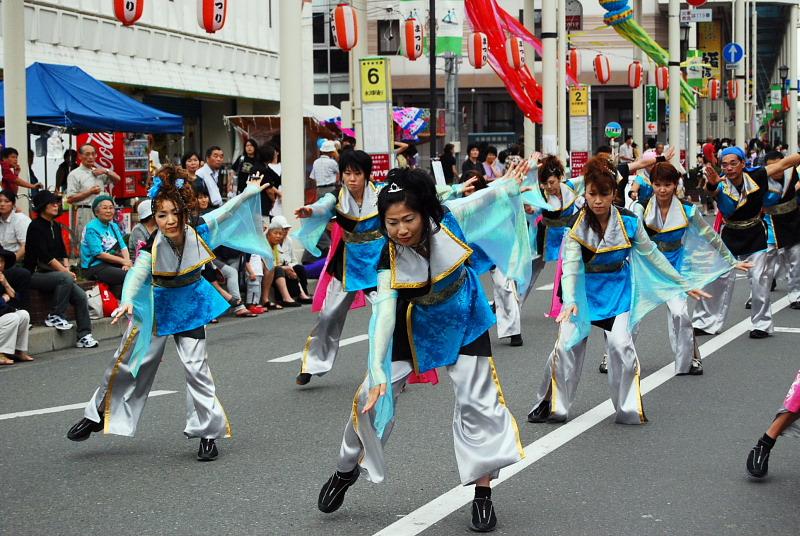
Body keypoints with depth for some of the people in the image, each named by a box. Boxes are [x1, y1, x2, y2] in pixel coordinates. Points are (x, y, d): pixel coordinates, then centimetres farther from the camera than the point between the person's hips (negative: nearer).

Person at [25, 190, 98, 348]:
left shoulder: (56, 226, 15)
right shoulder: (35, 227, -10)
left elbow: (63, 252, 18)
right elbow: (45, 256, -17)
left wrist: (67, 267, -2)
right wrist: (65, 271, -16)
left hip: (53, 273, 8)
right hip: (35, 274, -8)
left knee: (81, 296, -11)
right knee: (65, 278, -34)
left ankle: (84, 336, -8)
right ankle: (55, 316, -20)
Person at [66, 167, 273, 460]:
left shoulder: (198, 234, -21)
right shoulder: (152, 246, -27)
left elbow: (226, 212, -5)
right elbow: (137, 274, -40)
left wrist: (250, 191, 5)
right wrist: (127, 301, -59)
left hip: (189, 305, 0)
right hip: (156, 305, 0)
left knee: (196, 367, -4)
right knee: (128, 361, 10)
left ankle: (208, 432, 6)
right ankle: (98, 415, 29)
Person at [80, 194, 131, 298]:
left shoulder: (114, 226, 17)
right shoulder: (91, 228, -7)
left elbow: (123, 247, 9)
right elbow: (99, 254, -15)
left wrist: (127, 263, -12)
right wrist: (123, 261, -16)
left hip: (112, 263, 8)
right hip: (94, 266, -8)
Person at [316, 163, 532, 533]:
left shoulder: (447, 219, -24)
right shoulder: (390, 260, -26)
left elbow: (483, 200, -2)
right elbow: (383, 314, -33)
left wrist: (510, 184, 15)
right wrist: (378, 374, -40)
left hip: (461, 321, 1)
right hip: (415, 326, 0)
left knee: (477, 402, -4)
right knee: (372, 398, 0)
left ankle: (483, 495, 7)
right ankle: (347, 470, 25)